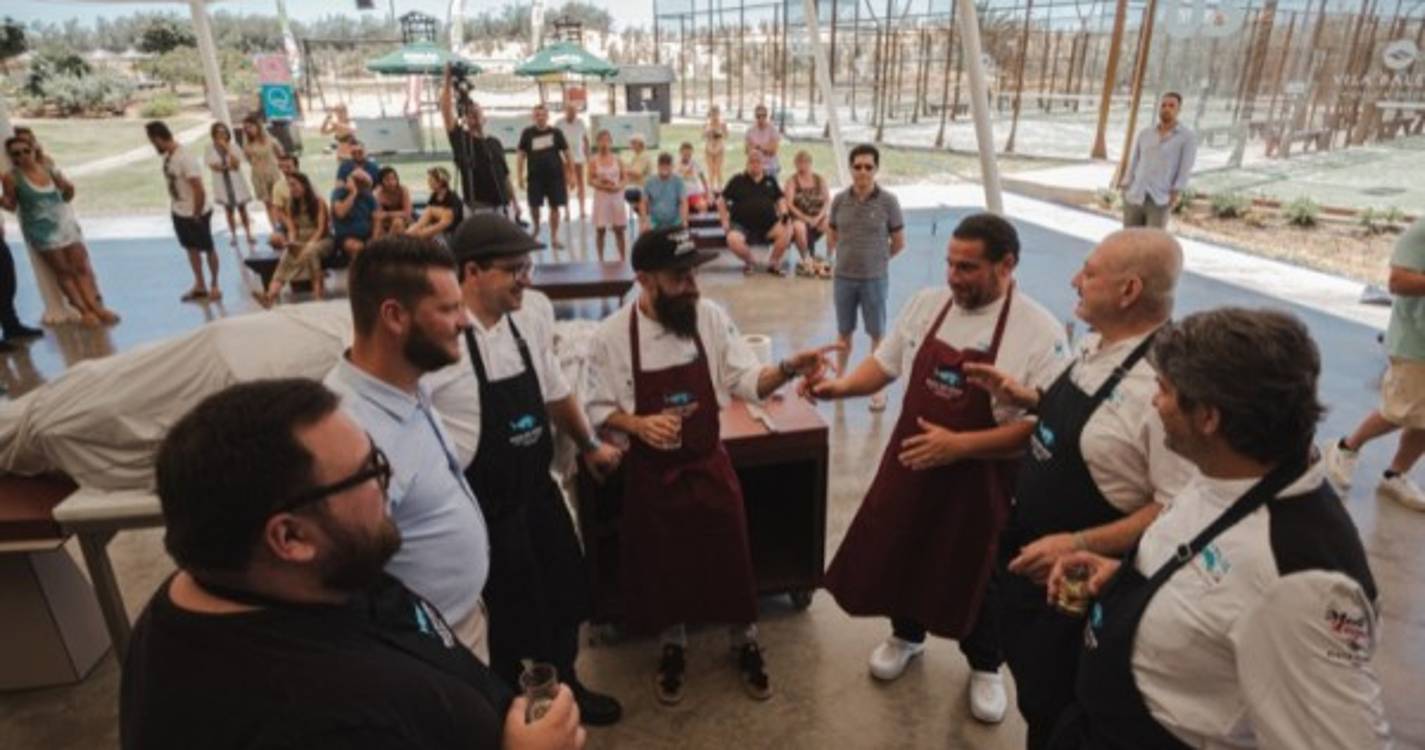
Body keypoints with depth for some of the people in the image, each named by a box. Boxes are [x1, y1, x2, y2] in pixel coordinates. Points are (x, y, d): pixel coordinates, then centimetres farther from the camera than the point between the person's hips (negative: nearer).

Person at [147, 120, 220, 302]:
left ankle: (215, 286, 20)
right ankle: (199, 285, 29)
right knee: (191, 248, 17)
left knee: (208, 249, 7)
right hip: (179, 212, 9)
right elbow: (173, 185, 10)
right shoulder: (168, 156, 1)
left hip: (197, 213, -9)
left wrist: (196, 215, -17)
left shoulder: (185, 158, -25)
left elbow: (199, 190, -24)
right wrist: (174, 207, 9)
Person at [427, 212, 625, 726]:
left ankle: (564, 687, 50)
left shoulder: (534, 312, -2)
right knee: (512, 612, 9)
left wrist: (589, 445, 22)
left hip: (537, 489, 7)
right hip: (484, 507, -6)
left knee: (566, 593, 21)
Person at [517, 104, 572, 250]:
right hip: (535, 176, 0)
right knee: (534, 205, 1)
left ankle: (554, 237, 12)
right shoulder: (528, 133, 2)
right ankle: (536, 227, 31)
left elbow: (566, 153, 6)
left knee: (554, 206, 2)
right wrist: (520, 176, -3)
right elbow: (521, 155, 3)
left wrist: (569, 174, 2)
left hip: (555, 175, 0)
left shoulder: (556, 132, 1)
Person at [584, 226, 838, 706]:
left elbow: (747, 382, -7)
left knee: (729, 558, 13)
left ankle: (746, 646, 38)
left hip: (709, 466, 2)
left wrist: (787, 369, -26)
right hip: (651, 475, -1)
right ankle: (672, 649, 42)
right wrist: (638, 424, -24)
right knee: (662, 565, 15)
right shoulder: (611, 335, -14)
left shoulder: (712, 318, -9)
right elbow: (599, 410, -5)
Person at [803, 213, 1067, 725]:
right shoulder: (926, 304, -4)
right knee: (902, 551, 20)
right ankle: (907, 635, 51)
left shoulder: (1039, 332, -19)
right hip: (910, 464, 4)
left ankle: (984, 667, 45)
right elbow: (885, 364, 6)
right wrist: (841, 387, -12)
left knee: (976, 572, 16)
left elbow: (1039, 427, -22)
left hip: (980, 480, -4)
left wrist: (958, 445, -28)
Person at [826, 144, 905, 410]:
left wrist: (876, 258, 9)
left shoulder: (888, 201, -8)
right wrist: (847, 257, 6)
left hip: (875, 278, -2)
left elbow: (899, 243, 0)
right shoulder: (840, 200, -2)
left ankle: (878, 389, 15)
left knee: (877, 334, 4)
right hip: (843, 277, 2)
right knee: (844, 332, 15)